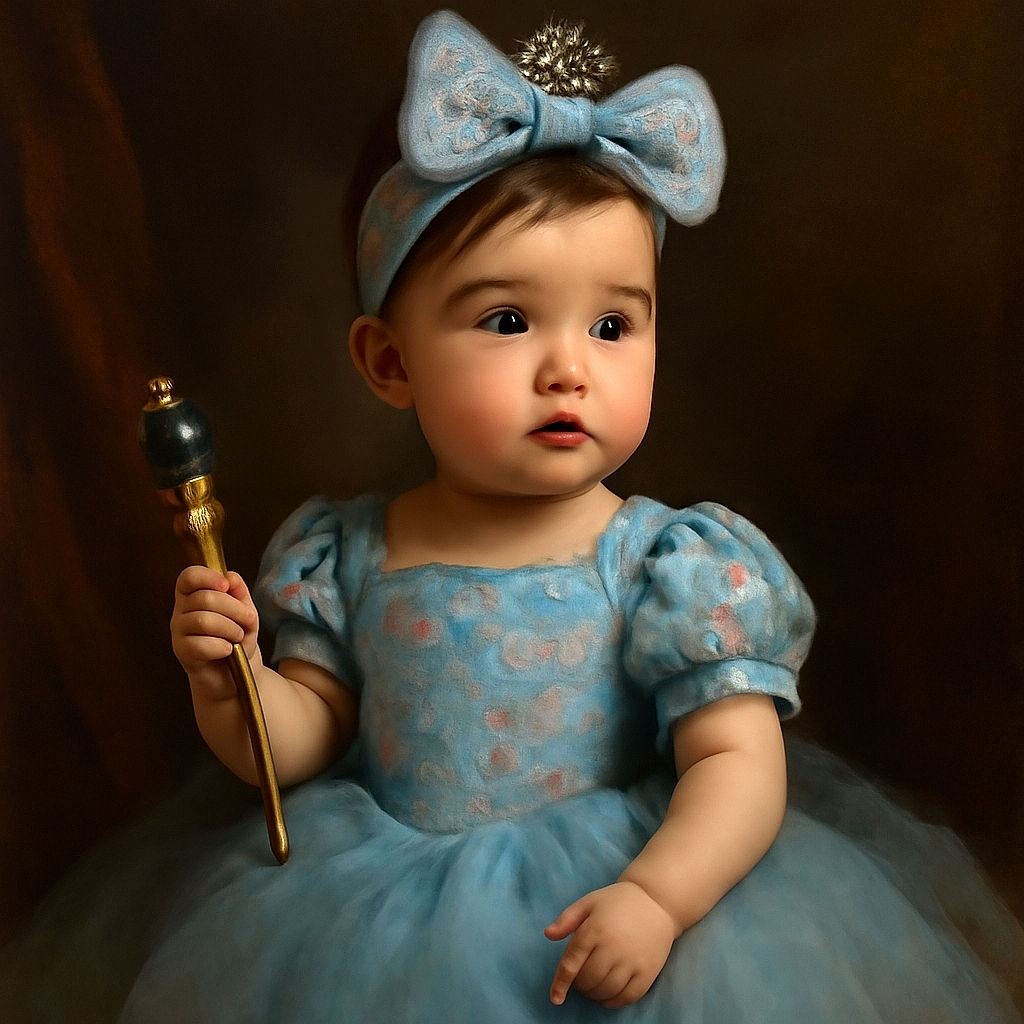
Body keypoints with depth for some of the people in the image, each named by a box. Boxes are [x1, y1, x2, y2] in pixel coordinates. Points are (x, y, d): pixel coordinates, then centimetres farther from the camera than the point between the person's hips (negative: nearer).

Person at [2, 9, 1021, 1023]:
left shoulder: (672, 565, -14)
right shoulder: (345, 556, -6)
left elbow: (738, 761, -15)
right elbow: (303, 737, 2)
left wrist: (658, 896, -30)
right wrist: (229, 683, -17)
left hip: (593, 915, -1)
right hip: (382, 919, 2)